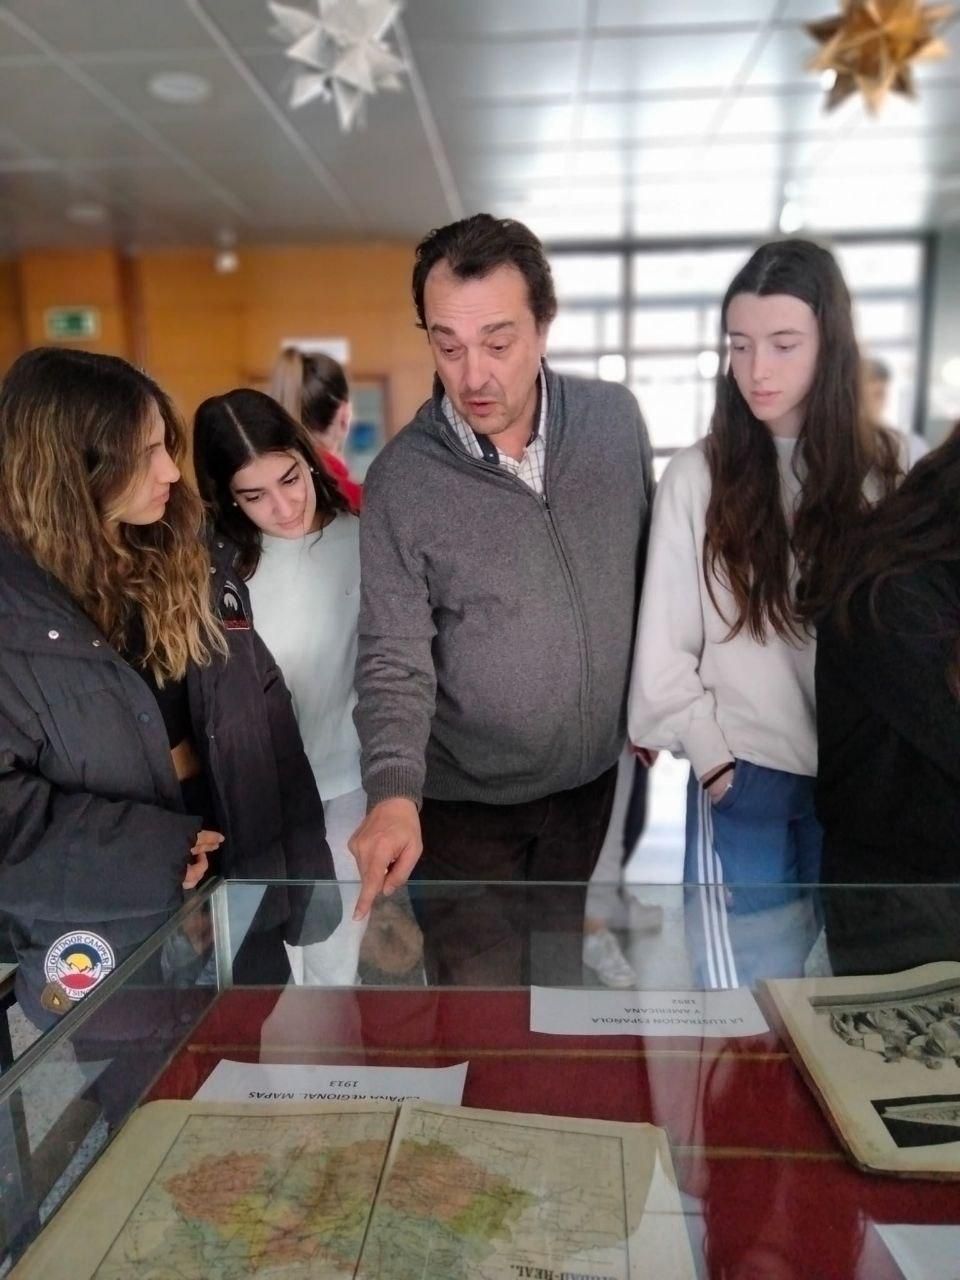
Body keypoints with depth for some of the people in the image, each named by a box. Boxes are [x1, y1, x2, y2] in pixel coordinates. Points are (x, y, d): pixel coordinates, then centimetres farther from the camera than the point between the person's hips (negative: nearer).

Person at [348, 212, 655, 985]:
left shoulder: (616, 421, -8)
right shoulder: (400, 480, -18)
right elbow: (394, 663, -17)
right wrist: (394, 794, -32)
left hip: (591, 780, 3)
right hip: (464, 804, -3)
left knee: (566, 980, 24)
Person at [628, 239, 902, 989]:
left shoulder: (887, 473, 1)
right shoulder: (697, 477, -4)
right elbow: (664, 638, -3)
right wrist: (711, 757, -5)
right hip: (742, 775, -1)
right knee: (747, 996, 8)